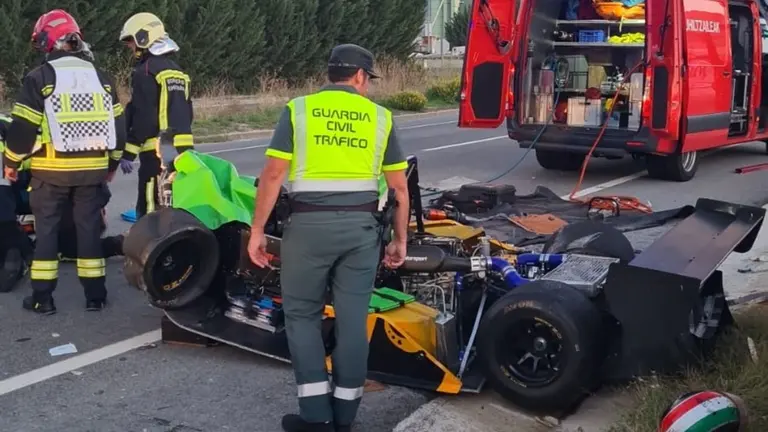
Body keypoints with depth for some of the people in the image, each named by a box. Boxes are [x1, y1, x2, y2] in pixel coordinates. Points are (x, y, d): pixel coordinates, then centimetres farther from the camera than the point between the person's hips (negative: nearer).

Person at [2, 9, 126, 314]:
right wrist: (112, 163, 21)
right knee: (89, 228, 9)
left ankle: (43, 298, 7)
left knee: (46, 229, 5)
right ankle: (95, 295, 11)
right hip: (92, 168, 4)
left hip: (51, 169, -3)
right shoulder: (101, 77, 8)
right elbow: (117, 125, 11)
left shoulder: (40, 77, -6)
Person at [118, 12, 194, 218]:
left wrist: (128, 151, -11)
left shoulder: (146, 71, -9)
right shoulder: (177, 71, 17)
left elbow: (142, 117, -15)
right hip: (184, 148, 9)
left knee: (151, 212, -8)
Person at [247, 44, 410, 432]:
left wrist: (257, 231, 0)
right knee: (352, 319, 9)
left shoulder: (298, 109, 2)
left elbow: (273, 174, -6)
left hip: (309, 225, -2)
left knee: (301, 314, 11)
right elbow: (400, 187, 8)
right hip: (361, 226, 2)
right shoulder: (380, 116, 8)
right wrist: (400, 239, 17)